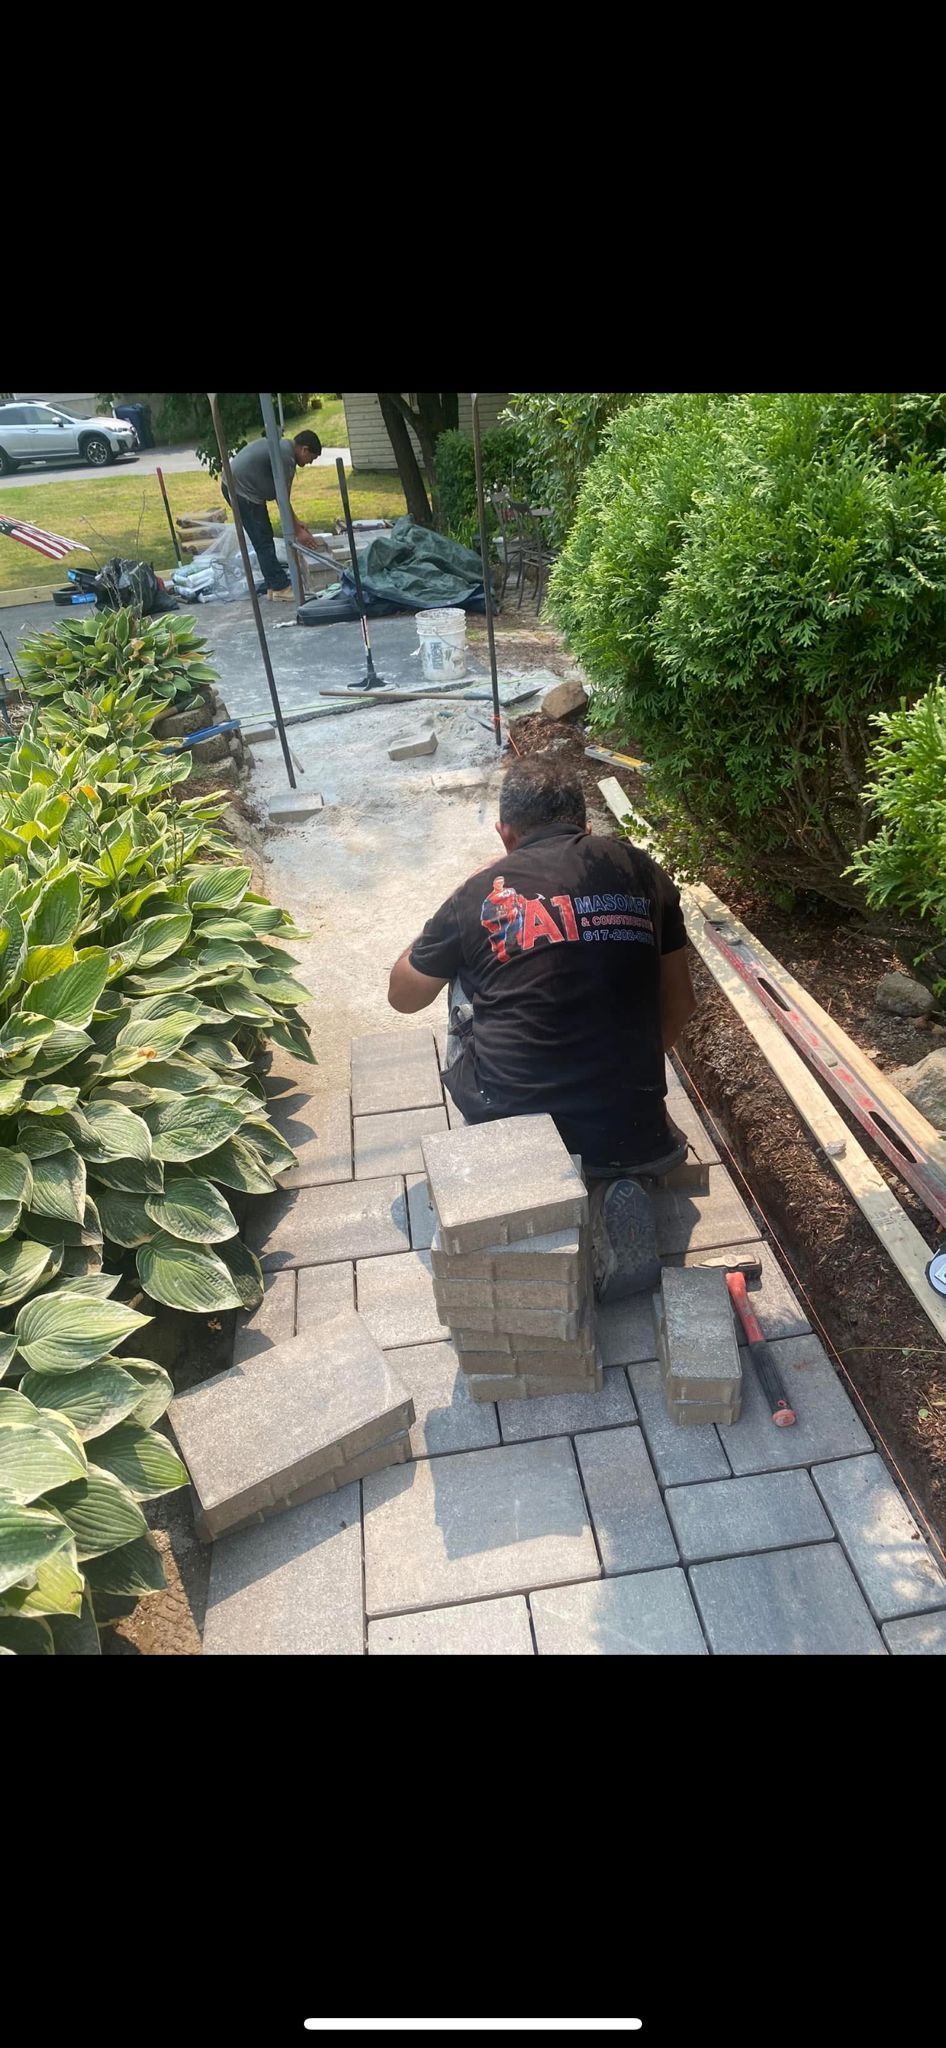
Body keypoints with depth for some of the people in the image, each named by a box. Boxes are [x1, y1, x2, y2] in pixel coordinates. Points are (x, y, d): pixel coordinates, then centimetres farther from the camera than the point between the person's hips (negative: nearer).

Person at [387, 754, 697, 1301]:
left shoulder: (480, 894, 2)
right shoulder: (640, 871, 7)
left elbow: (403, 997, 18)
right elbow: (680, 1004, 14)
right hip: (630, 1137, 2)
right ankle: (611, 1187, 4)